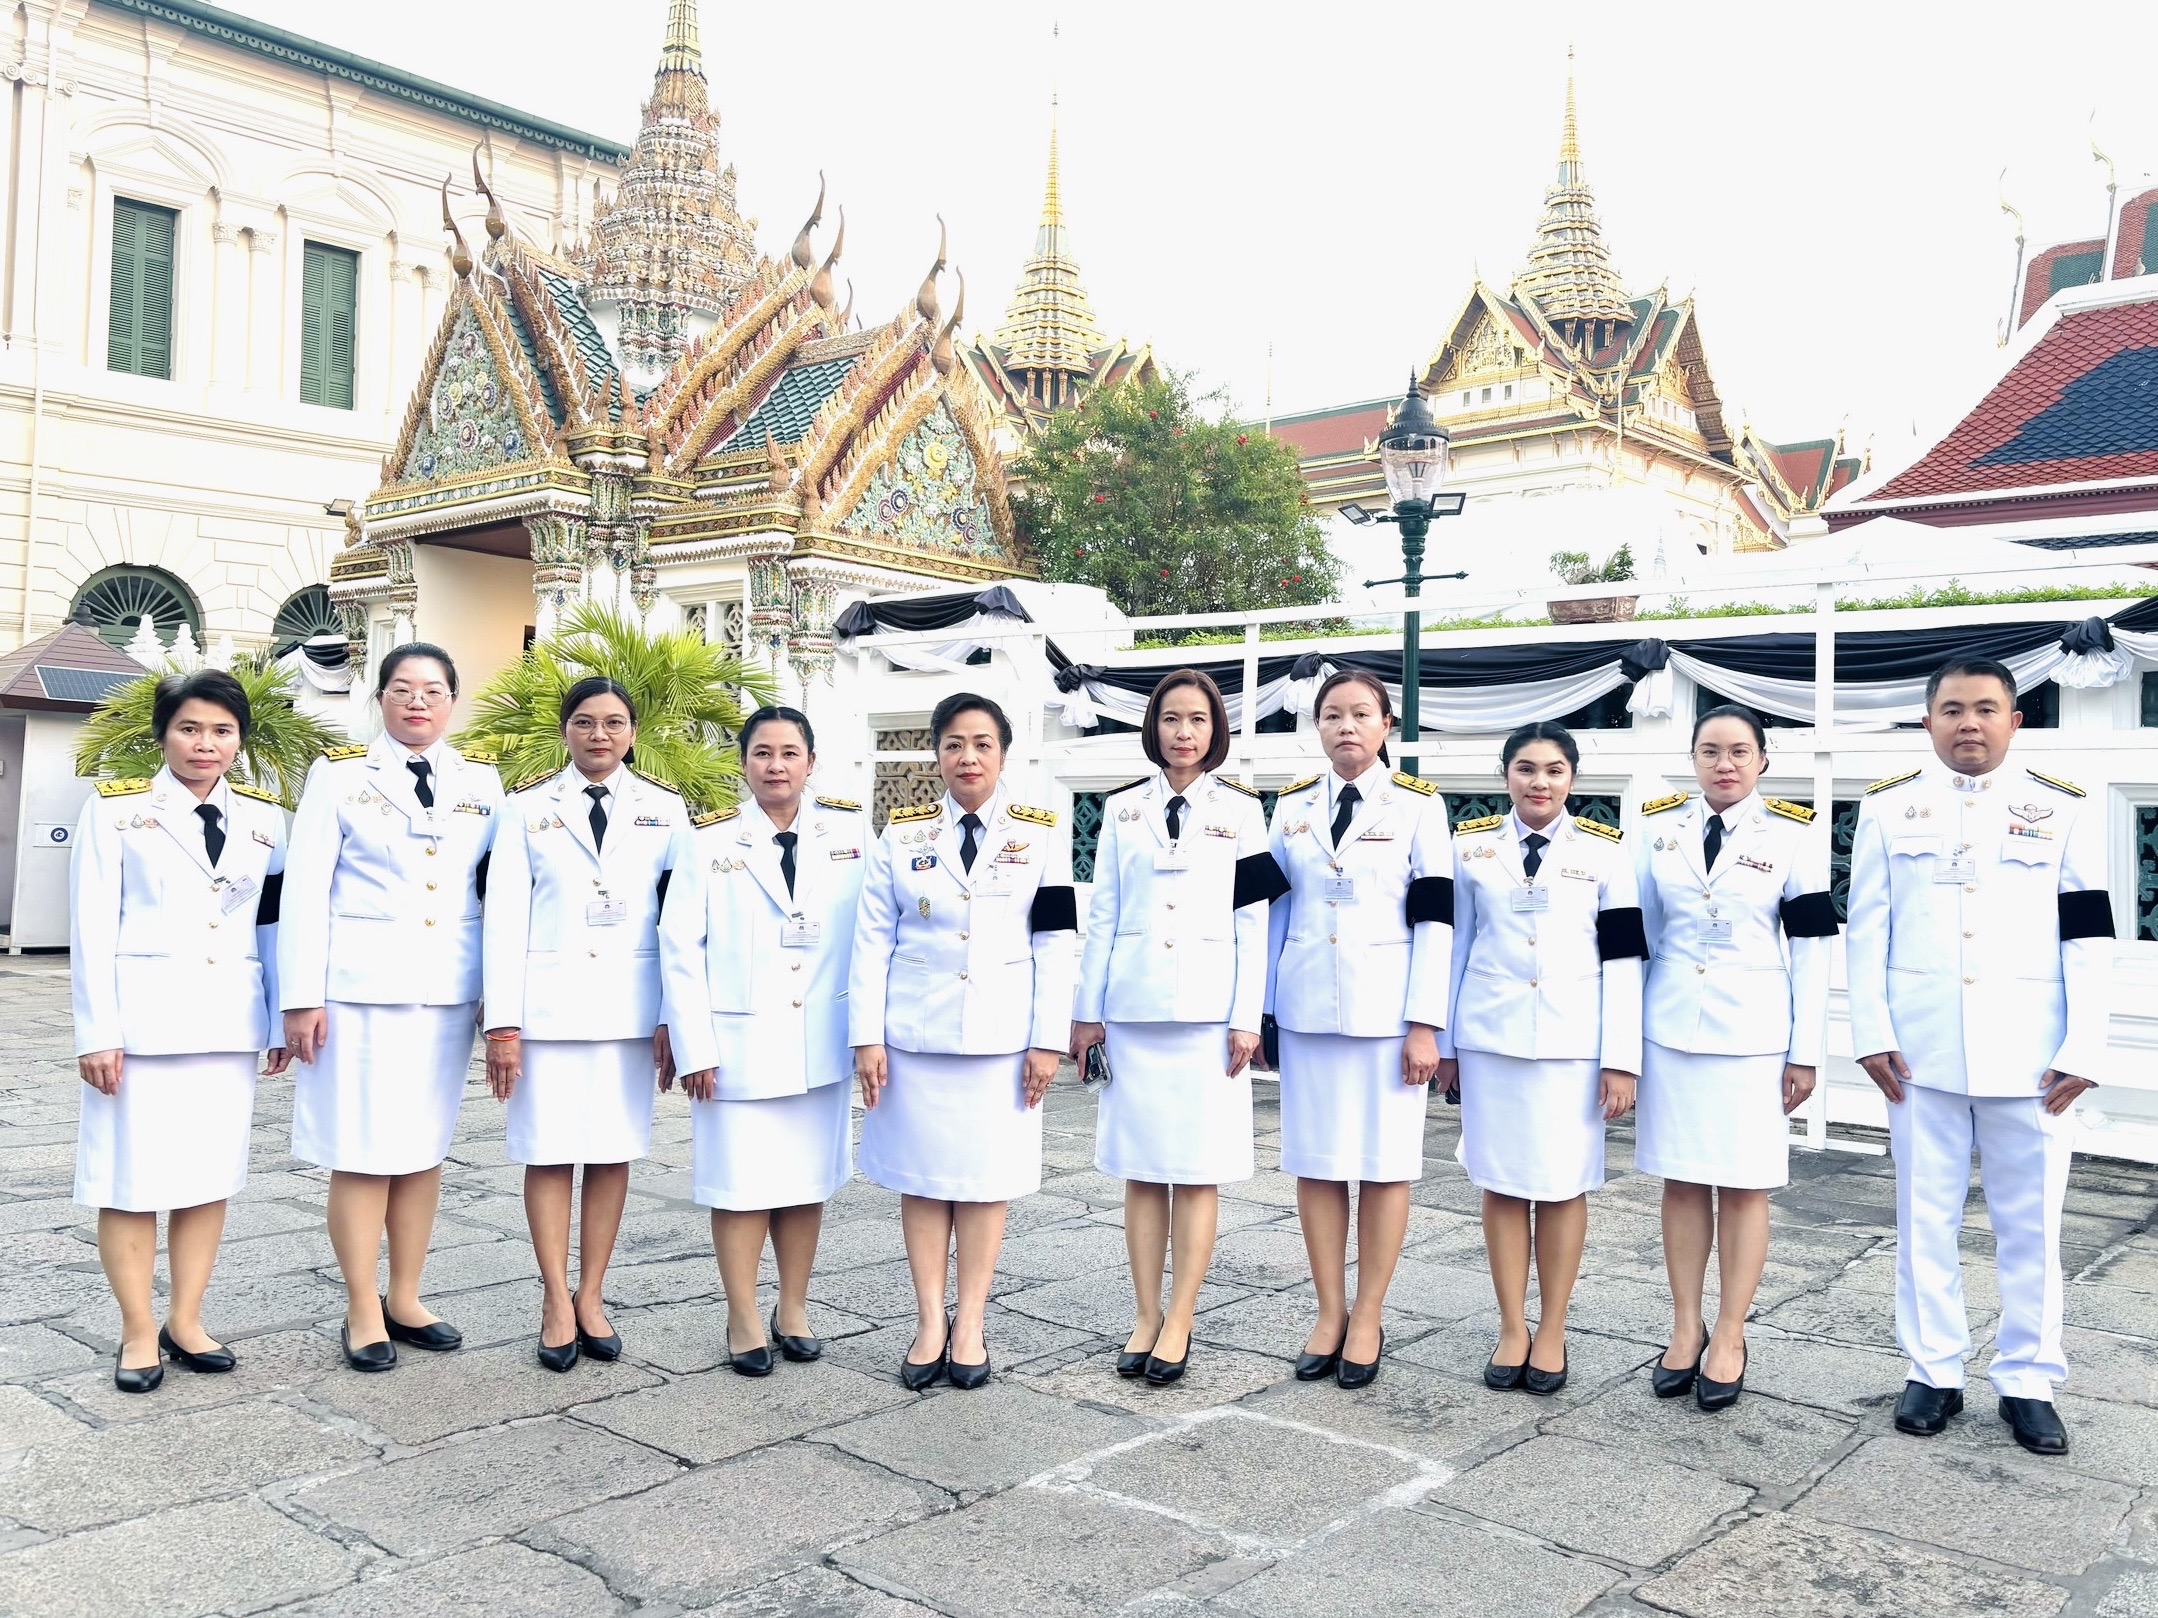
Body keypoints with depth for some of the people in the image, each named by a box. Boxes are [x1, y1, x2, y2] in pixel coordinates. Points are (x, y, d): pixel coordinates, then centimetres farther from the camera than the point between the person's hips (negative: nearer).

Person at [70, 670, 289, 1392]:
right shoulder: (115, 809, 0)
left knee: (211, 1174, 8)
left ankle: (185, 1321, 20)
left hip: (228, 1022, 3)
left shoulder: (264, 817, 9)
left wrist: (282, 1021, 9)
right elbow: (92, 927, -4)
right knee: (133, 1175, 2)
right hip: (141, 1015, -3)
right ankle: (138, 1333, 13)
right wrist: (97, 1031, -10)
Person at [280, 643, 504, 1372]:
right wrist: (302, 996, -9)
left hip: (447, 989, 3)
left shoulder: (482, 781, 8)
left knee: (425, 1147, 10)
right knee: (363, 1150, 0)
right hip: (361, 986, -3)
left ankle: (405, 1301, 22)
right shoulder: (339, 775, 1)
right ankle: (362, 1313, 12)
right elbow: (305, 890, -3)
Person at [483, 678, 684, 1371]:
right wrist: (503, 1024, -6)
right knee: (549, 1151, 2)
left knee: (613, 1152, 5)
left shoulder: (665, 811, 6)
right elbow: (504, 918, 1)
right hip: (547, 1002, -1)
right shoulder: (528, 808, 4)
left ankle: (591, 1296, 16)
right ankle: (556, 1300, 13)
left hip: (629, 1006, 1)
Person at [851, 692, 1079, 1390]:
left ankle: (970, 1325, 14)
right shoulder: (901, 836, 5)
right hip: (915, 1036, 1)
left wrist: (1048, 1040, -5)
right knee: (921, 1177, 5)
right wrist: (866, 1037, -4)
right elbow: (872, 942, 3)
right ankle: (930, 1323, 14)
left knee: (986, 1177, 4)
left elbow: (1055, 945, 1)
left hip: (1002, 1038, -1)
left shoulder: (1039, 836, 4)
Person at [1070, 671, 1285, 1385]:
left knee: (1199, 1171, 0)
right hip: (1133, 1007, 2)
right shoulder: (1122, 809, 9)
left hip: (1208, 1007, -2)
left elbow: (1253, 922, 2)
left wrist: (1247, 1018, -5)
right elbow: (1102, 916, 9)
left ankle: (1179, 1323, 8)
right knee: (1141, 1170, 5)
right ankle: (1146, 1317, 14)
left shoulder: (1240, 811, 5)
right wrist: (1089, 1010, 5)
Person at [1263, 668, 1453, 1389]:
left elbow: (1435, 919, -4)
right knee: (1315, 1160, 6)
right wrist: (1258, 1010, 8)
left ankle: (1368, 1318, 13)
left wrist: (1423, 1025, -10)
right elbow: (1274, 911, 12)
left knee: (1384, 1162, 2)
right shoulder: (1291, 807, 9)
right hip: (1306, 1008, 3)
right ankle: (1330, 1314, 17)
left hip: (1387, 1007, -3)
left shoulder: (1418, 805, 0)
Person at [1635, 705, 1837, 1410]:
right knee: (1681, 1180, 8)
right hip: (1669, 1028, 3)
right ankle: (1685, 1330, 18)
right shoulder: (1658, 825, 4)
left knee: (1743, 1185, 3)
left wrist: (1806, 1052, -5)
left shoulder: (1796, 834, -2)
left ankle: (1729, 1339, 13)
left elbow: (1811, 948, -2)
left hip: (1754, 1033, -2)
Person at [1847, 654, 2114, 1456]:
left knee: (2030, 1224, 7)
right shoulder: (1889, 808, 5)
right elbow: (1867, 930, 3)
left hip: (2030, 1054, 0)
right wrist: (1872, 1034, -4)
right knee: (1925, 1217, 8)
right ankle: (1934, 1372, 20)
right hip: (1921, 1051, 0)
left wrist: (2084, 1050, -5)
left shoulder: (2064, 810, 4)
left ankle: (2028, 1382, 20)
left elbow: (2088, 937, 1)